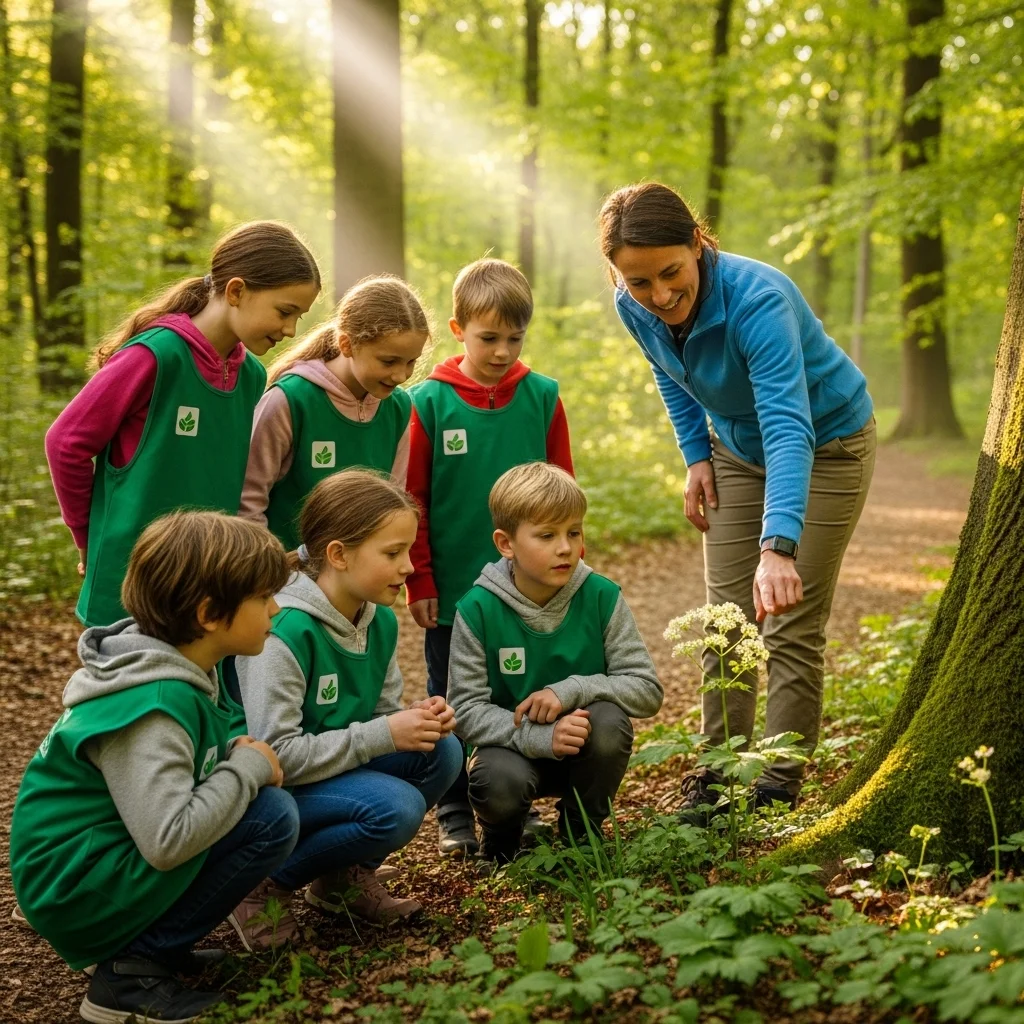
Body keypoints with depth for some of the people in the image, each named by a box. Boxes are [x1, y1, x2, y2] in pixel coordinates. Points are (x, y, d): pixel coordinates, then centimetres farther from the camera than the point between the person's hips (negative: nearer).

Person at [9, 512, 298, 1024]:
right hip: (74, 893, -9)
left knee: (255, 793, 8)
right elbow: (169, 841, -33)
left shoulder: (172, 668, 1)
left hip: (103, 855, 9)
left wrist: (240, 757, -3)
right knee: (271, 817, -18)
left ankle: (157, 942, 7)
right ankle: (132, 970, -10)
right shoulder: (151, 706, -26)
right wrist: (249, 767, -19)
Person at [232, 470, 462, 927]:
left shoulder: (381, 621, 0)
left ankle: (348, 873, 7)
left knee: (441, 752, -11)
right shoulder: (286, 631, -26)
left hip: (336, 764, 8)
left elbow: (381, 716, 9)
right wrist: (381, 735, -26)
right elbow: (273, 754, -28)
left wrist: (417, 719, -15)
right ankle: (266, 884, -6)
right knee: (396, 807, -28)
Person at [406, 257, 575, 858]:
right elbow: (411, 500, -2)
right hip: (453, 587, -1)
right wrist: (420, 581, -3)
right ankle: (454, 814, 24)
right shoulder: (430, 402, -6)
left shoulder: (542, 397, -1)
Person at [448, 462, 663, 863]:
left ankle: (581, 832, -1)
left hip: (585, 748, 2)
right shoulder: (478, 609, -14)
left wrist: (572, 690, -25)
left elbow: (647, 688, -11)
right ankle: (504, 832, 7)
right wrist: (538, 736, -31)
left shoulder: (602, 596, -10)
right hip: (514, 744, -2)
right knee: (498, 786, -33)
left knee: (609, 722, -30)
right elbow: (466, 709, -16)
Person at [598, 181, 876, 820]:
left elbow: (789, 427, -48)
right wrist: (697, 456, -1)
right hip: (737, 448, 6)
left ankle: (780, 788, 8)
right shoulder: (635, 309, -18)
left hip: (826, 446, -6)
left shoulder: (758, 300, -38)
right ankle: (718, 773, 17)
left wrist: (778, 546, -59)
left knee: (792, 628, -5)